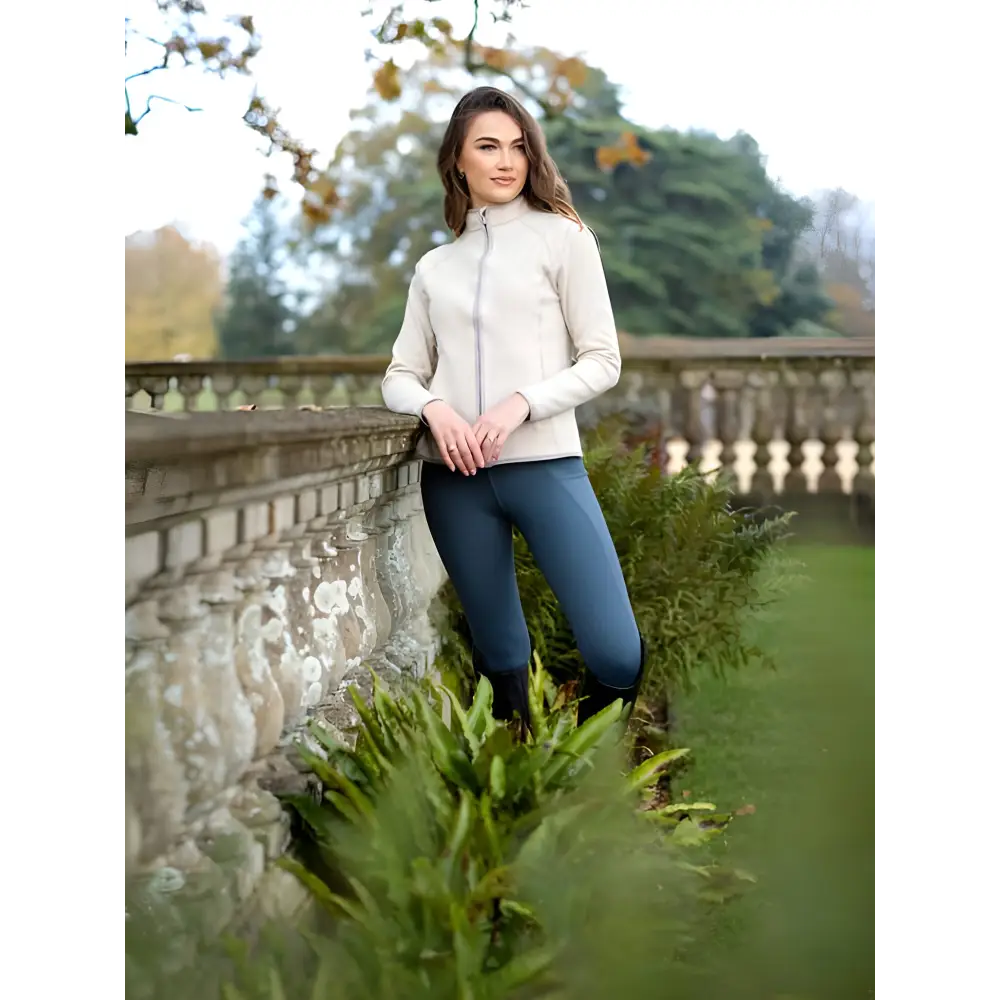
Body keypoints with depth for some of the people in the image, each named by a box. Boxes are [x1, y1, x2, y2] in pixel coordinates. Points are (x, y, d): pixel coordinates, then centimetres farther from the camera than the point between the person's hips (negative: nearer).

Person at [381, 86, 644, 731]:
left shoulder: (562, 236, 7)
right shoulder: (434, 267, 17)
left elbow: (602, 360, 2)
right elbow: (401, 375, 15)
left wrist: (520, 404, -13)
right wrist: (434, 407, -9)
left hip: (545, 464, -2)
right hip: (454, 476, 3)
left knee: (618, 656, -11)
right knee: (501, 659, 5)